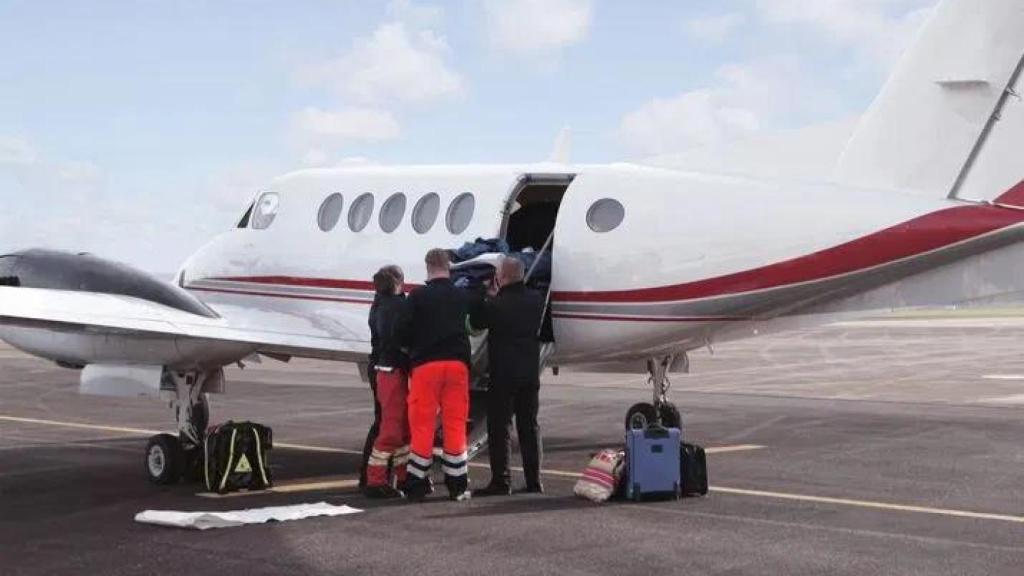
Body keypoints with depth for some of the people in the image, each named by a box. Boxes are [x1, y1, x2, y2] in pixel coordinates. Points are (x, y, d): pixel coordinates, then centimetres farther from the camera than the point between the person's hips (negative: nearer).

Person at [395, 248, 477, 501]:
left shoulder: (417, 296, -4)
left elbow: (402, 333, -6)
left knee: (422, 425, 4)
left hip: (425, 364, -2)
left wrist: (412, 348, 12)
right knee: (455, 425, 7)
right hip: (458, 364, 3)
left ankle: (417, 485, 7)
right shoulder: (463, 297, 7)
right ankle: (458, 485, 8)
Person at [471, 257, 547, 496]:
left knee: (499, 427, 0)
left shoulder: (496, 304, -15)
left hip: (503, 374, -5)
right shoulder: (536, 300, 1)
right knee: (529, 426, 12)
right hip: (530, 373, 5)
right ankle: (534, 480, 14)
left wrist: (492, 295, 6)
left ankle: (501, 480, -2)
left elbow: (477, 323, -1)